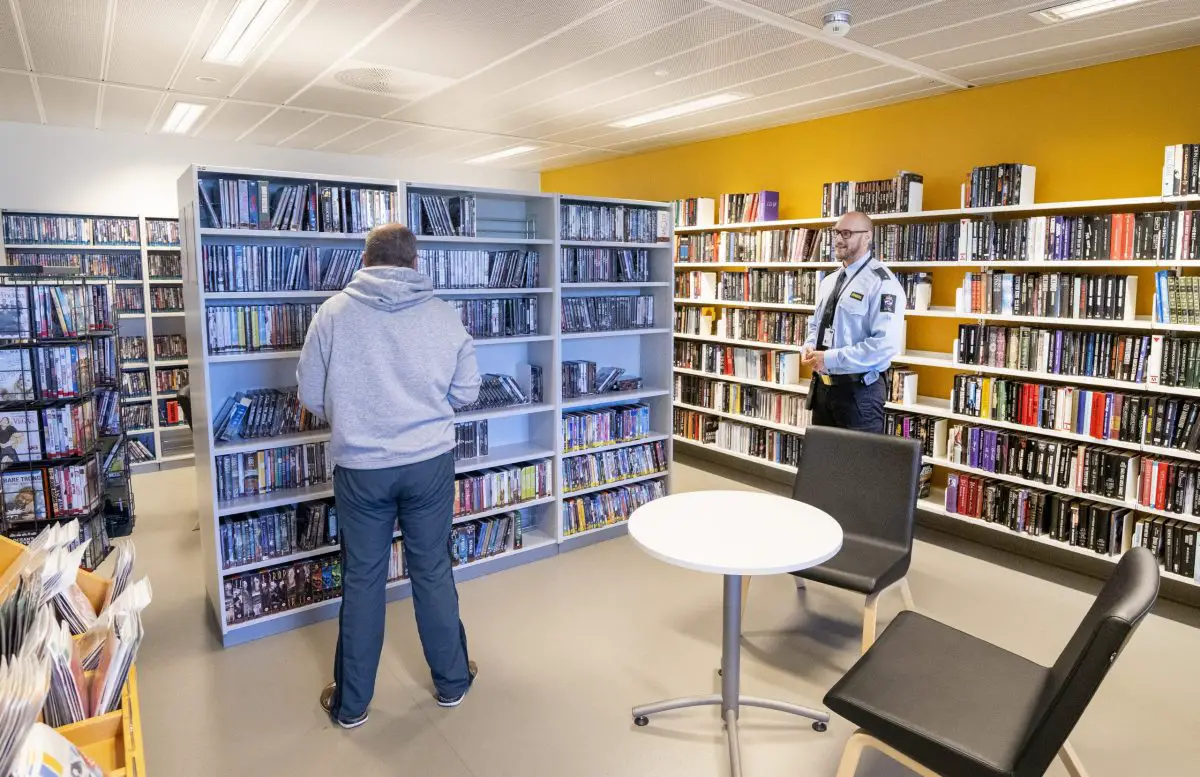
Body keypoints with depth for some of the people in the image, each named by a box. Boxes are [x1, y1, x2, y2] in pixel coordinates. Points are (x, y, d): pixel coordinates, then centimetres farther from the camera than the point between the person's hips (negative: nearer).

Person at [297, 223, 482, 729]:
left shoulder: (333, 313, -5)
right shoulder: (444, 316, -4)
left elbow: (310, 395, 0)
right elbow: (467, 392, 2)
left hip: (360, 467, 0)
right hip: (430, 462, 1)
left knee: (362, 581, 12)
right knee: (433, 571, 14)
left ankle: (352, 703, 28)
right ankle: (451, 682, 31)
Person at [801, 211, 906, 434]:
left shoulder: (881, 283, -13)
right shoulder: (828, 282, 13)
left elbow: (885, 344, -23)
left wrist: (831, 359, -22)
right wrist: (810, 346, 2)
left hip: (859, 391, -8)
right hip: (822, 386, 8)